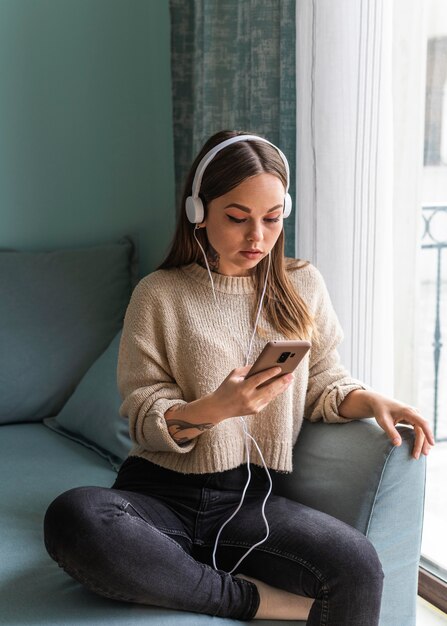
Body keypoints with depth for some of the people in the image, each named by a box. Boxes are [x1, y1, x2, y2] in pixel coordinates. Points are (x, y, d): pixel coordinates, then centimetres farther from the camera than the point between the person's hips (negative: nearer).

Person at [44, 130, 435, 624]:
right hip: (161, 493, 0)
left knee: (356, 565, -31)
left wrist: (370, 400, -8)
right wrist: (213, 408, -23)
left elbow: (322, 384, 14)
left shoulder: (303, 285, 10)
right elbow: (144, 418, -4)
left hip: (250, 498, 0)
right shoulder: (159, 294, 1)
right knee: (72, 517, -36)